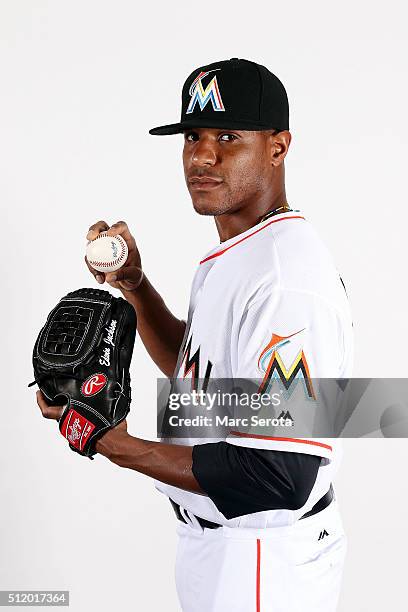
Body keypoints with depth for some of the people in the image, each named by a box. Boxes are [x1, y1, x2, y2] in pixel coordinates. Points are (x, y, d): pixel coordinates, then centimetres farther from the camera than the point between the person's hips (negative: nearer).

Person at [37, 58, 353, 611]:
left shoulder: (288, 278, -27)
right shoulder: (227, 258, 6)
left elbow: (280, 480, -31)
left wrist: (123, 449, -22)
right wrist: (134, 284, 2)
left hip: (262, 565, -9)